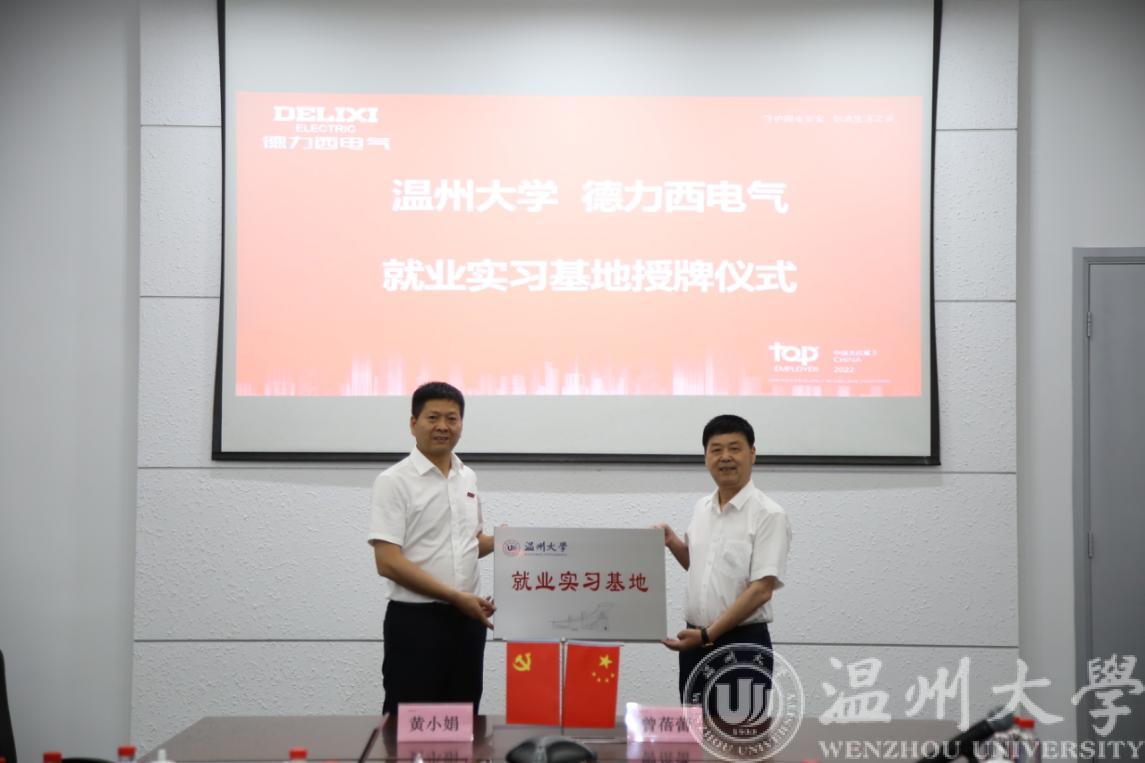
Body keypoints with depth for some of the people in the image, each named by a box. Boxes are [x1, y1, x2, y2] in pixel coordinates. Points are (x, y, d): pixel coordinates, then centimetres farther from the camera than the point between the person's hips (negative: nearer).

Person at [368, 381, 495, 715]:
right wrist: (456, 596, -20)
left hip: (466, 619, 6)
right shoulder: (394, 481, -10)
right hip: (415, 620, -6)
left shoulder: (468, 478, 11)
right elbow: (388, 562, -17)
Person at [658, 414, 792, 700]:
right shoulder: (701, 508, 10)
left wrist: (708, 634, -23)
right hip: (696, 643, 7)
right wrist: (672, 542, 6)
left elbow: (761, 589, -19)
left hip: (743, 645, -7)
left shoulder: (769, 514, -12)